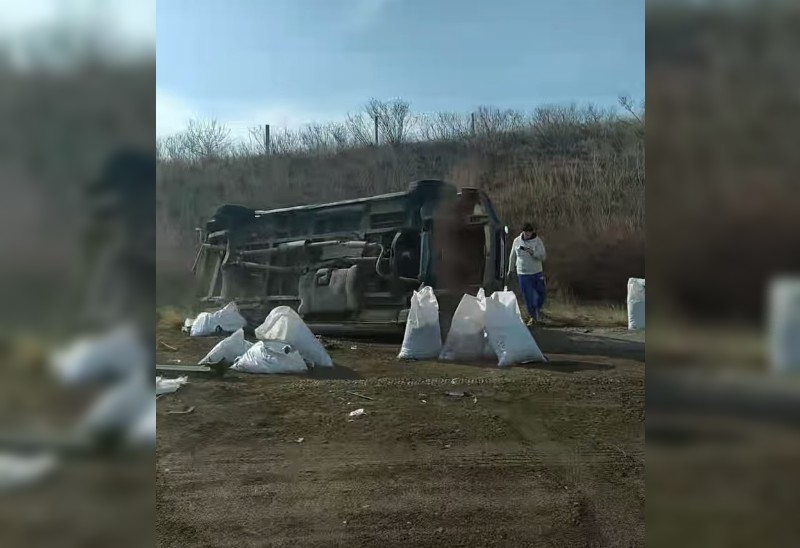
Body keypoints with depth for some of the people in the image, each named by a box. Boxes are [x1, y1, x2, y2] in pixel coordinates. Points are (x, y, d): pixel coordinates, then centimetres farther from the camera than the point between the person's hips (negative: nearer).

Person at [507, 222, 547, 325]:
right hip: (523, 273, 0)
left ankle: (537, 310, 41)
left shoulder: (538, 241, -9)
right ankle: (533, 317, 17)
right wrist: (511, 269, 16)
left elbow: (543, 257, -15)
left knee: (541, 293, 12)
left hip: (537, 272, 0)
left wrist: (532, 252, -32)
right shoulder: (517, 241, -4)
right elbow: (513, 256, 9)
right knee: (528, 296, 1)